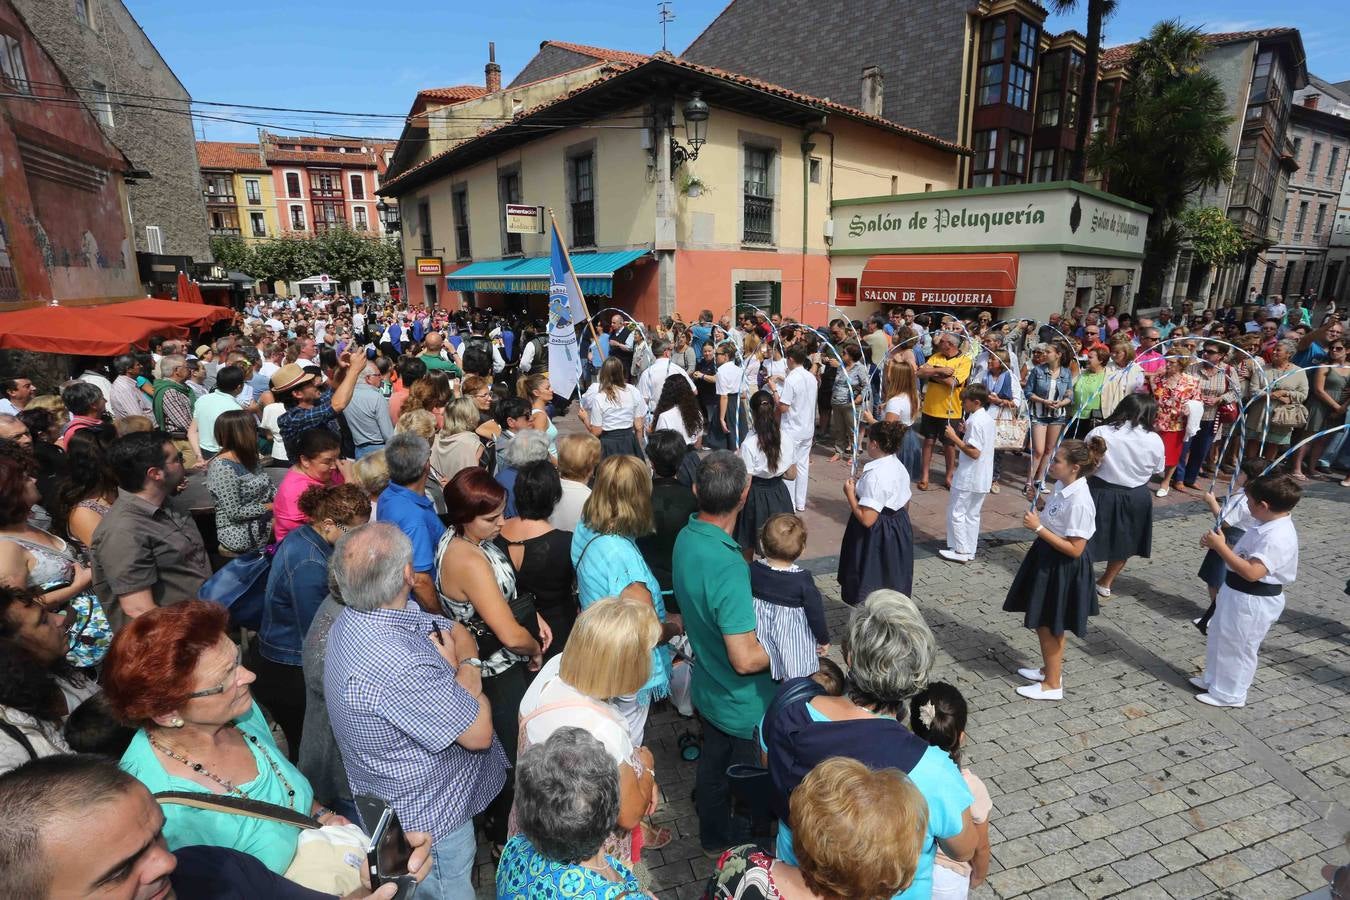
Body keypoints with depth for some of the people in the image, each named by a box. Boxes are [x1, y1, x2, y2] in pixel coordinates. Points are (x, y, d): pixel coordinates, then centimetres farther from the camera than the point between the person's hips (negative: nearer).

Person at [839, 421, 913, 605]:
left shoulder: (875, 475, -26)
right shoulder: (899, 467, 3)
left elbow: (867, 519, -28)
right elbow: (905, 504, 13)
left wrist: (850, 494, -16)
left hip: (876, 538, -9)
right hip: (900, 529, 9)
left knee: (867, 592, 7)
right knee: (892, 586, 22)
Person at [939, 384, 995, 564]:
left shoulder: (975, 422, -20)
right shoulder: (988, 419, 9)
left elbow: (974, 452, -23)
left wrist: (954, 437, -19)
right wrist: (966, 432, 6)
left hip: (968, 478, -9)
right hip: (982, 478, 9)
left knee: (956, 512, 2)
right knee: (972, 514, 15)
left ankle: (960, 551, 6)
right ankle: (970, 551, 21)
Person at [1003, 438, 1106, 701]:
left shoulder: (1079, 502, -29)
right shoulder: (1062, 486, -2)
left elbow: (1075, 549, -26)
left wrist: (1039, 528, -27)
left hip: (1063, 568, -9)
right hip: (1047, 559, 9)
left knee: (1051, 626, 9)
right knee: (1043, 623, 23)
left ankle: (1053, 684, 29)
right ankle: (1049, 669, 43)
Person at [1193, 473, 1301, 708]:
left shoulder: (1277, 537, -29)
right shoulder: (1268, 525, 2)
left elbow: (1252, 572, -36)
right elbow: (1244, 555, 11)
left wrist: (1220, 547, -32)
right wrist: (1218, 545, -3)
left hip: (1253, 601, -10)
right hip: (1237, 594, 10)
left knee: (1237, 648, 9)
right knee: (1219, 639, 24)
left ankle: (1229, 694, 28)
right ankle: (1212, 679, 43)